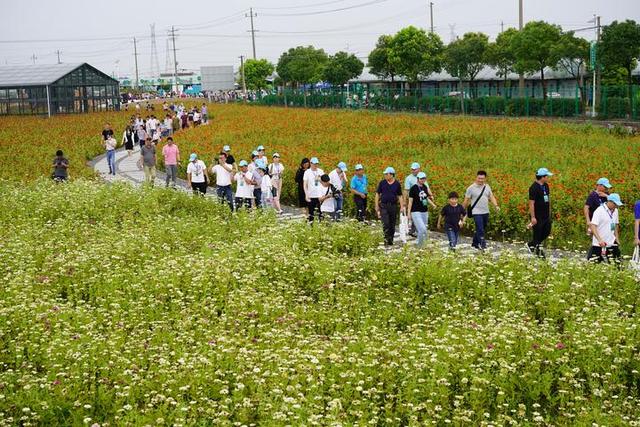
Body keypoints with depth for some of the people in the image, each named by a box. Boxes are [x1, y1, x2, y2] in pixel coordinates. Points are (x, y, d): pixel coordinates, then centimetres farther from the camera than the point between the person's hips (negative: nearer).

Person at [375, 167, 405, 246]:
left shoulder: (397, 184, 2)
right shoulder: (382, 183, 1)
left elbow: (400, 196, 6)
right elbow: (377, 194, 6)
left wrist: (402, 207, -2)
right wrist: (377, 206, 1)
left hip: (393, 206, 1)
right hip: (384, 206, -1)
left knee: (392, 225, 8)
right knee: (385, 224, -14)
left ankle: (391, 240, 19)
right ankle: (386, 239, -10)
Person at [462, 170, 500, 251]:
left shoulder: (487, 187, 7)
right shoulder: (471, 188, -7)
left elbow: (491, 197, 11)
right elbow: (466, 200, -2)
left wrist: (496, 206, -5)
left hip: (485, 212, 6)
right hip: (476, 212, -6)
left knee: (482, 229, 14)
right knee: (480, 229, -15)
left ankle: (475, 243, 29)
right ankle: (482, 244, -13)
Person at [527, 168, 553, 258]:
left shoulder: (546, 186, 9)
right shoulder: (534, 188, -18)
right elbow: (531, 203, -20)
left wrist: (549, 212, 20)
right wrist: (533, 217, -21)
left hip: (546, 215, 9)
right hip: (538, 217, -9)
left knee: (547, 232, 15)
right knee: (538, 234, 1)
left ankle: (532, 245, 30)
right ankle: (538, 251, 18)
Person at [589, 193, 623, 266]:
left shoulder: (615, 211, 9)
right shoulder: (599, 211, -13)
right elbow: (593, 227, -21)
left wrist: (617, 238, 14)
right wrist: (600, 240, -31)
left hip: (612, 243, 6)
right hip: (599, 244, -6)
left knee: (616, 264, 3)